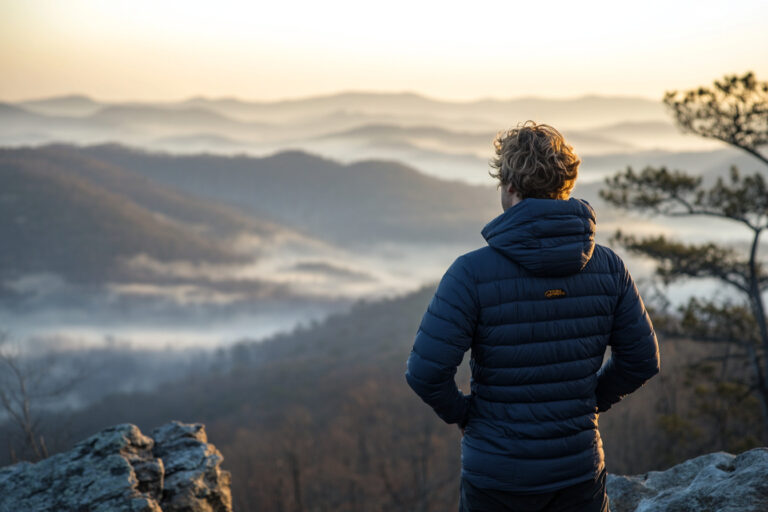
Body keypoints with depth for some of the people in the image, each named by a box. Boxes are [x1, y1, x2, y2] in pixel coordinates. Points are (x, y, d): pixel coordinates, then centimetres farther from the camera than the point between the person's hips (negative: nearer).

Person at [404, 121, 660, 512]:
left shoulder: (472, 272, -16)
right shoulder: (607, 266, -4)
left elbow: (425, 370, -18)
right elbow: (642, 360, 2)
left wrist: (459, 412, 1)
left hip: (495, 476, -3)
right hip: (580, 471, 3)